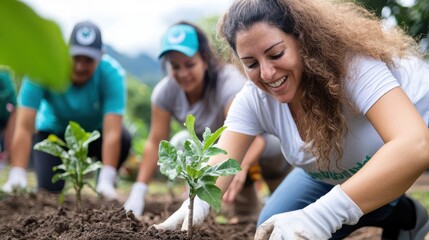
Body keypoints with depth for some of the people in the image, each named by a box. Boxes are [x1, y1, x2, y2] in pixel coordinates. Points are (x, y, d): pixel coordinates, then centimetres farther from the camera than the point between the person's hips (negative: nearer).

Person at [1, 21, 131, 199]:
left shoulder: (112, 73, -30)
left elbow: (112, 132, -37)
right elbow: (24, 127, -33)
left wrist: (106, 179, -48)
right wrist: (17, 175, -43)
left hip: (96, 132, 0)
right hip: (54, 132, 0)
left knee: (123, 139, -31)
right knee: (49, 188, -19)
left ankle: (106, 184, -2)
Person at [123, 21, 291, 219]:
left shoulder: (228, 84, -36)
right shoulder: (165, 91, -20)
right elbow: (155, 142, -18)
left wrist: (240, 168, -69)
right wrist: (138, 192, -25)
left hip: (264, 138, -6)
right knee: (181, 144, -20)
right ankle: (245, 210, -2)